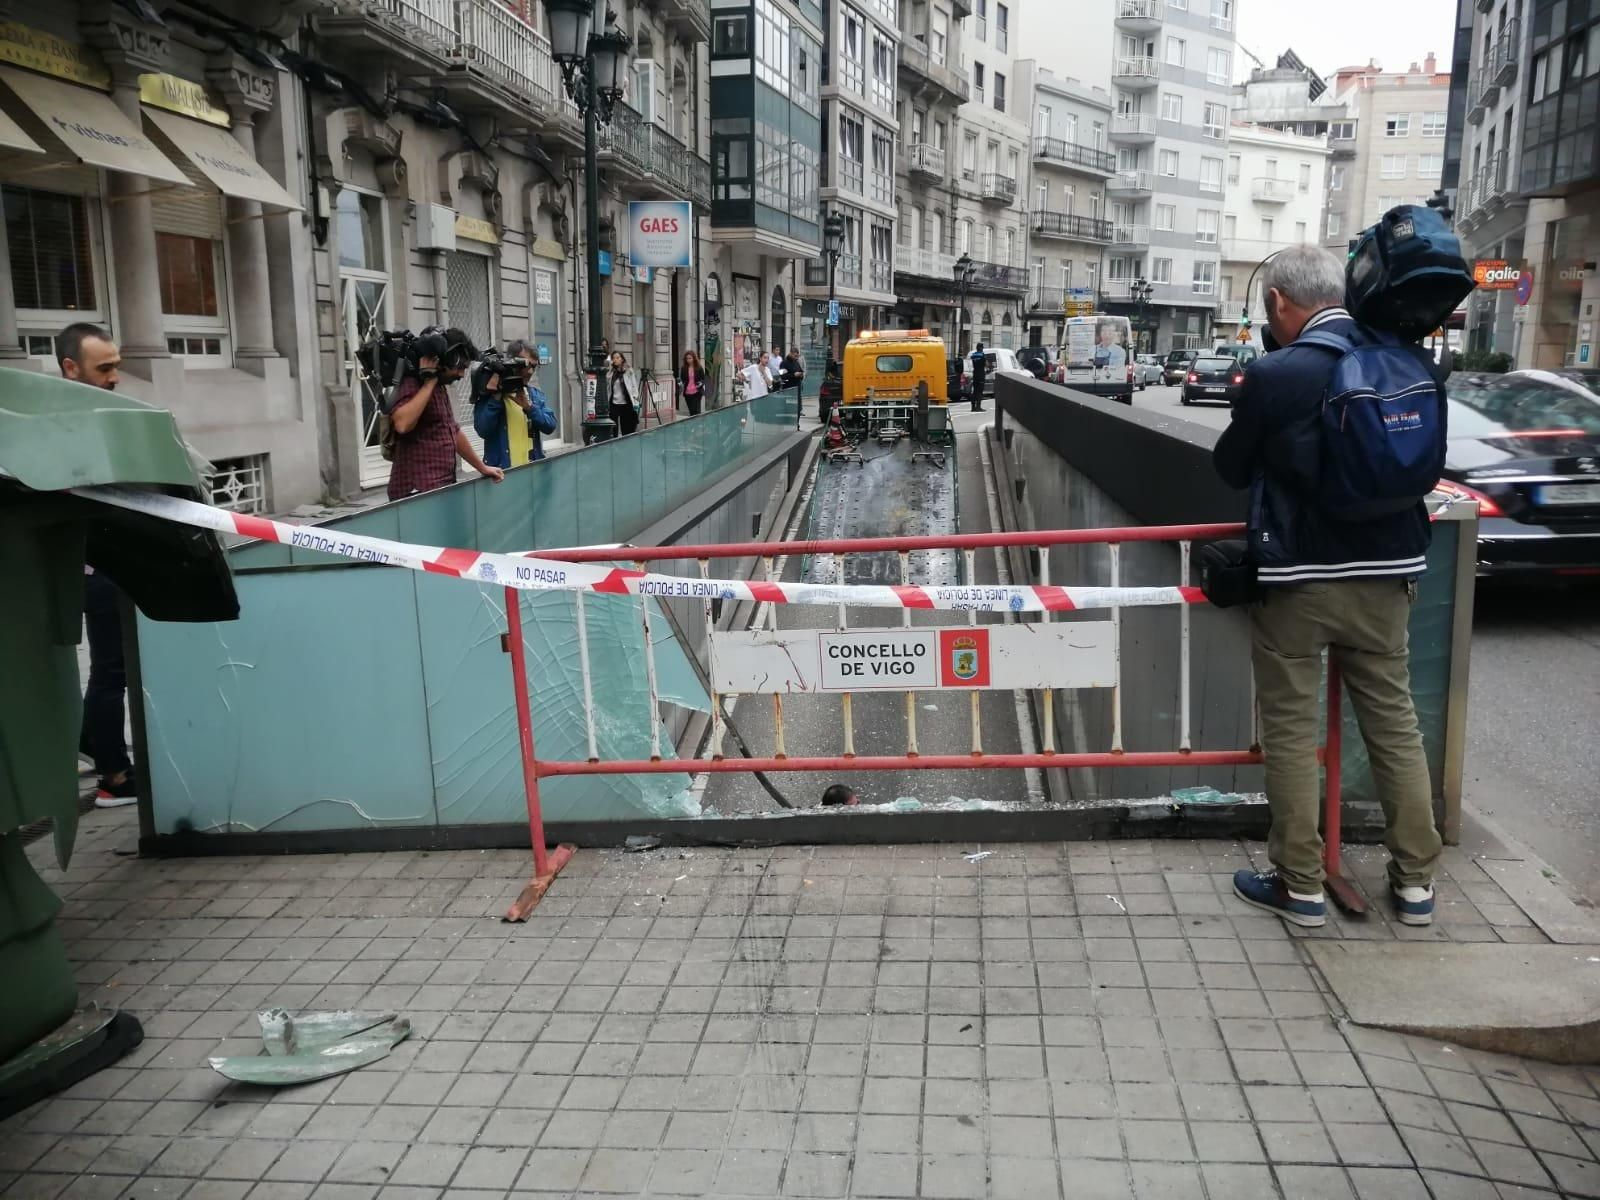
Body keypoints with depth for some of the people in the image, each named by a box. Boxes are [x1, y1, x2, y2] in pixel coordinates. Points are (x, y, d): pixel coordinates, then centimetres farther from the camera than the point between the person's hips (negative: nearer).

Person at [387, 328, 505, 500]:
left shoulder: (441, 386, 17)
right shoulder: (412, 384, -11)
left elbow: (453, 431, 26)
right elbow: (402, 424, -29)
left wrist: (482, 467, 27)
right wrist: (429, 381, -21)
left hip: (442, 487, 9)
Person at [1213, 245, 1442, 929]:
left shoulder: (1275, 376, -16)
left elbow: (1231, 468, -1)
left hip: (1297, 577, -5)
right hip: (1384, 574, 5)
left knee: (1290, 732, 7)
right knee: (1395, 725, 15)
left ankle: (1300, 886, 14)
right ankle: (1415, 880, 24)